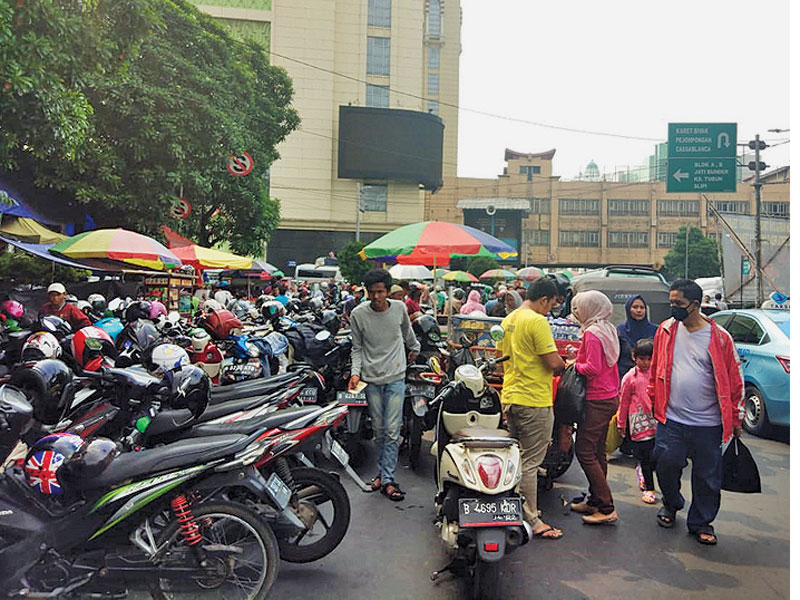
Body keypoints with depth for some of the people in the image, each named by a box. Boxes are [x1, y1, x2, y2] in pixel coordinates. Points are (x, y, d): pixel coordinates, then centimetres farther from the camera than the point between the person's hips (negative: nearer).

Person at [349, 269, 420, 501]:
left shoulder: (399, 308, -2)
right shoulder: (358, 314, -5)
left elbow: (407, 332, 20)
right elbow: (357, 348, 3)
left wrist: (415, 348, 34)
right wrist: (355, 372, -9)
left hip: (396, 377, 0)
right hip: (371, 378, 0)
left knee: (392, 430, -5)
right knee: (379, 430, 8)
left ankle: (387, 479, -1)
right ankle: (382, 471, 23)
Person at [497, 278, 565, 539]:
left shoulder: (508, 320, 12)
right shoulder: (537, 322, -16)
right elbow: (554, 363, -18)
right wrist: (564, 364, 2)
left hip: (509, 397, 9)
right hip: (534, 400, -9)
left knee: (516, 458, 19)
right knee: (530, 461, -1)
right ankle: (532, 520, 7)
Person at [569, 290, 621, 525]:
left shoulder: (592, 333, -16)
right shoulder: (608, 330, 12)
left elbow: (593, 368, -21)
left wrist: (575, 365, -5)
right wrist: (578, 360, 13)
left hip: (597, 400, -10)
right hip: (609, 397, 10)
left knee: (584, 451, -6)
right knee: (597, 451, 15)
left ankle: (607, 508, -4)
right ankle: (595, 501, 24)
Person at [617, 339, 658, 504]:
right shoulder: (630, 377, -2)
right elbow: (623, 402, 4)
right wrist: (621, 424, 9)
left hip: (657, 420, 2)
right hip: (639, 422, -2)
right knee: (644, 456, 4)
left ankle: (642, 471, 33)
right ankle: (648, 488, 19)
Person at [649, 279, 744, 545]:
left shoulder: (719, 337, -6)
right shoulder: (666, 330, 3)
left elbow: (734, 380, 0)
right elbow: (656, 368, 13)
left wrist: (736, 419, 2)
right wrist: (654, 399, 13)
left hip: (708, 423, -1)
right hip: (671, 418, 2)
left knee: (707, 476, 8)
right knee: (666, 463, 0)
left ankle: (701, 523, 27)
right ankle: (671, 503, 30)